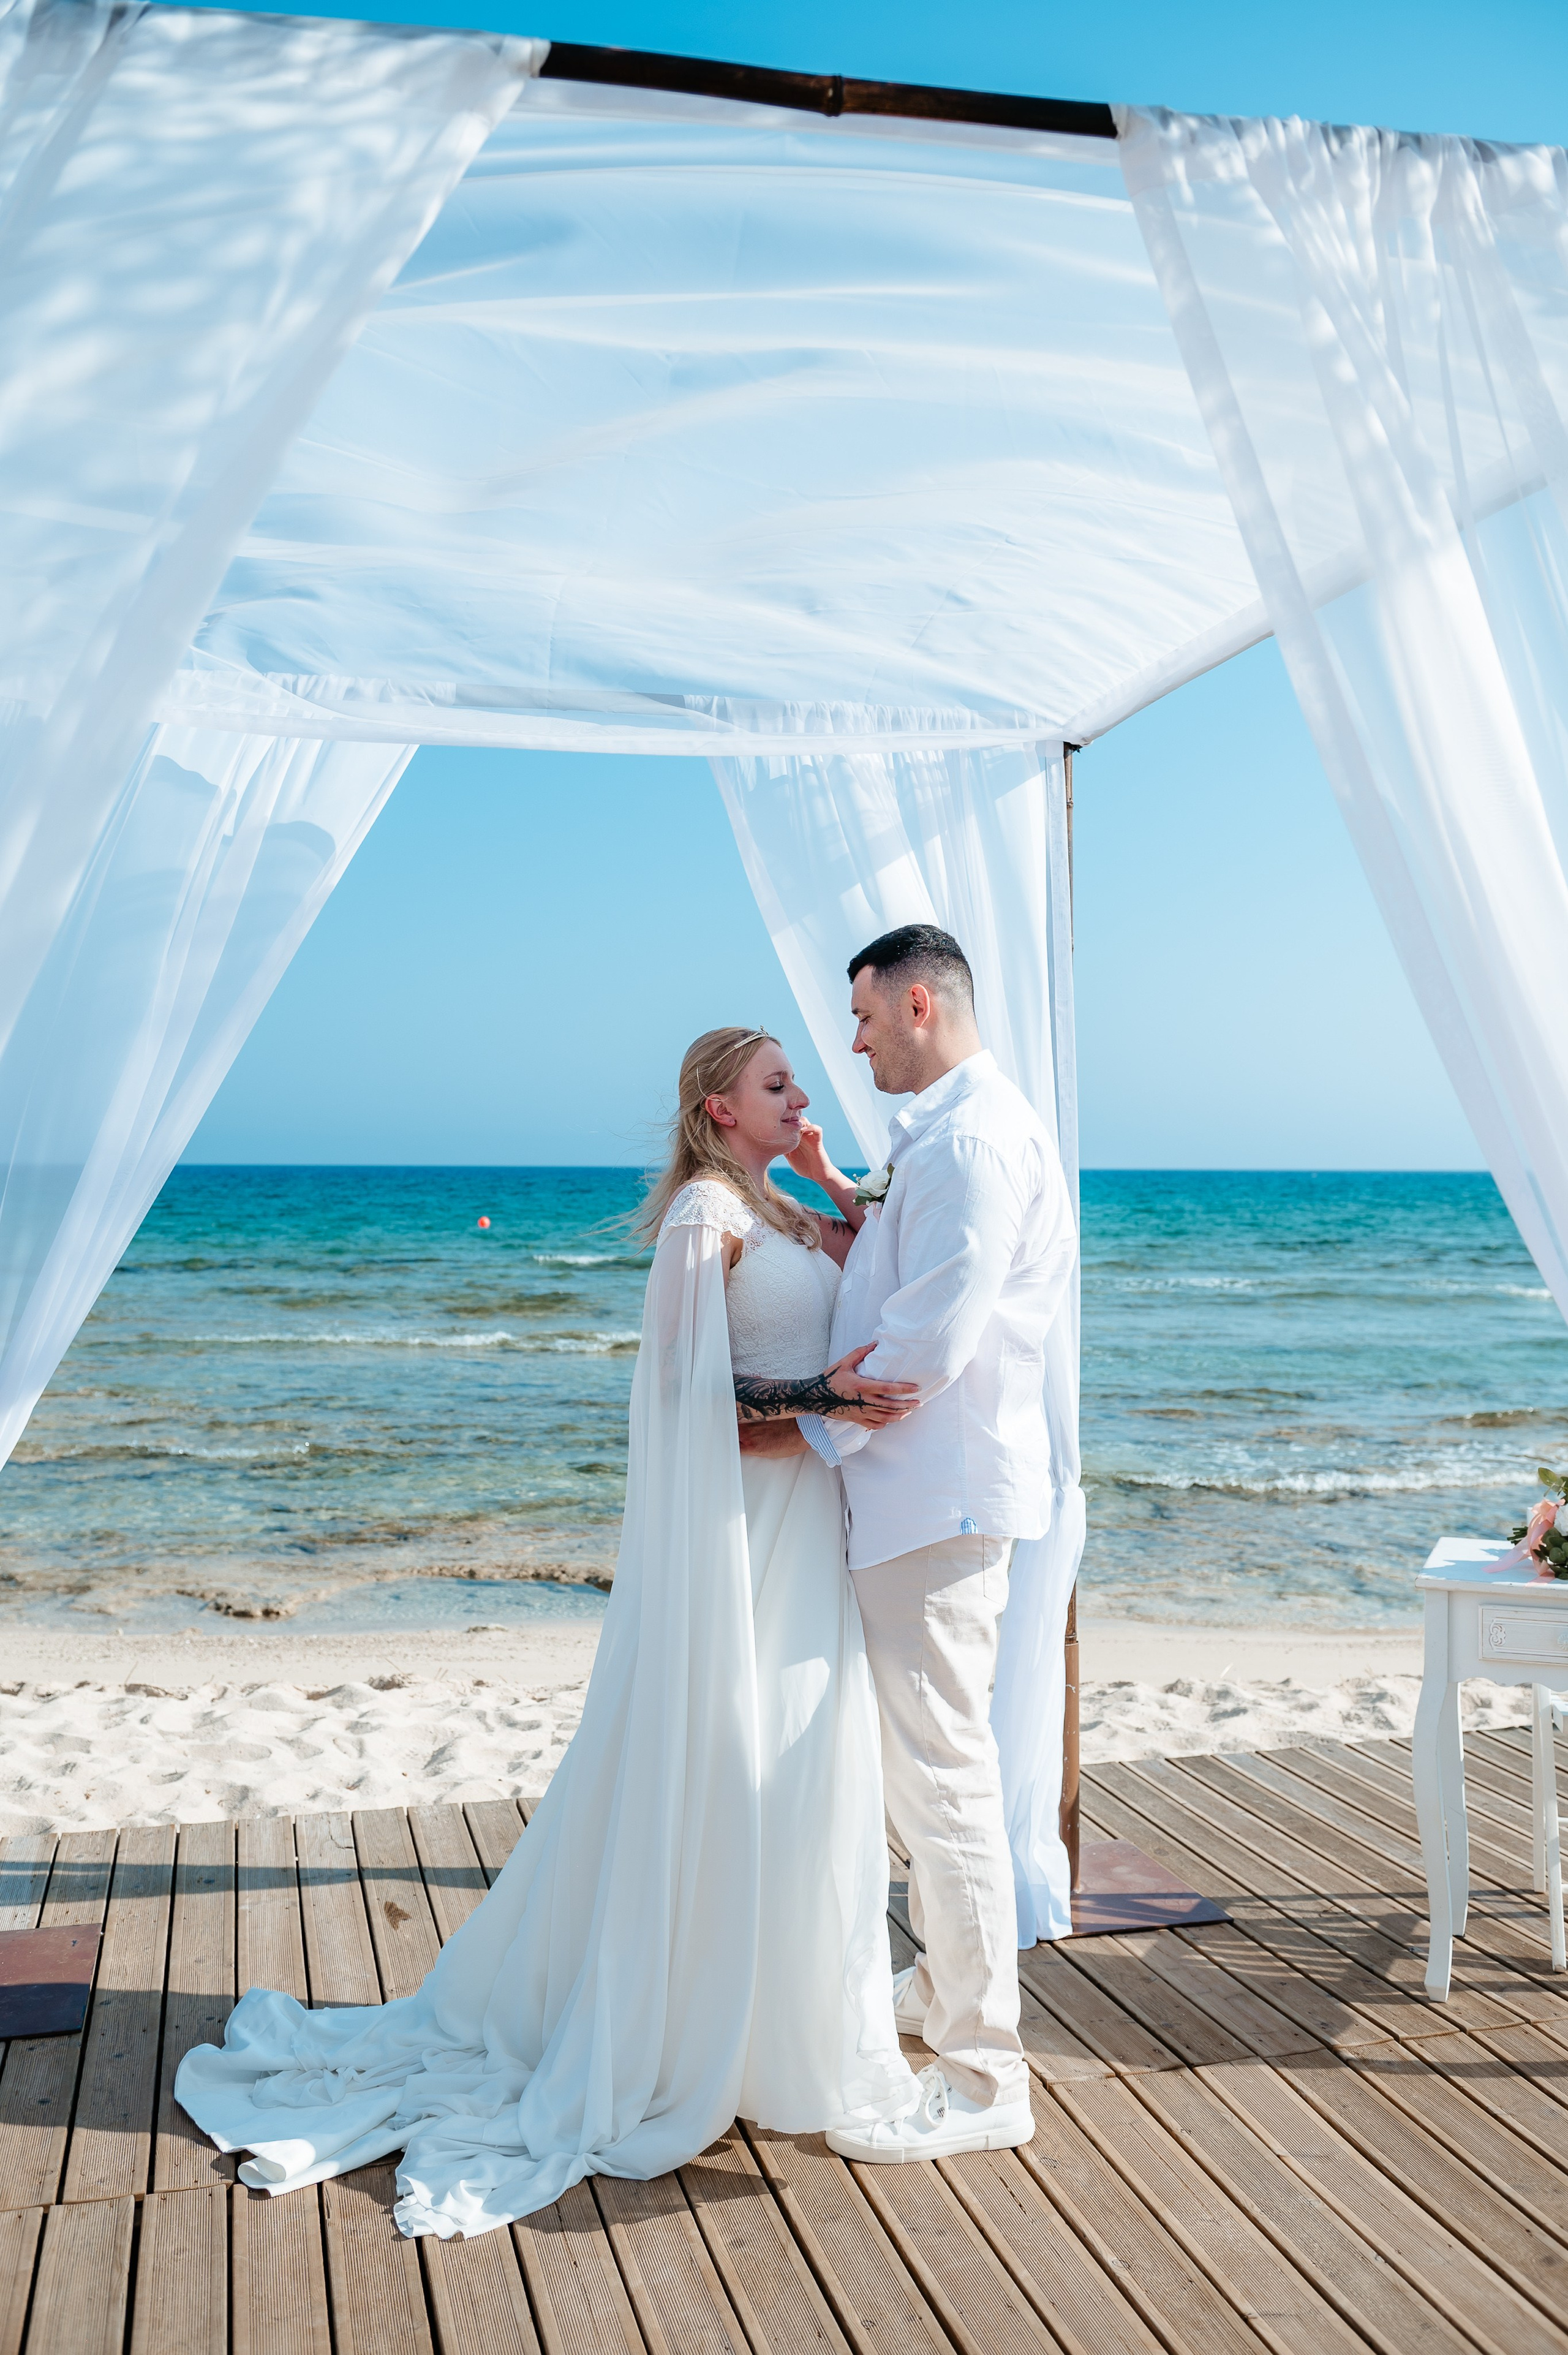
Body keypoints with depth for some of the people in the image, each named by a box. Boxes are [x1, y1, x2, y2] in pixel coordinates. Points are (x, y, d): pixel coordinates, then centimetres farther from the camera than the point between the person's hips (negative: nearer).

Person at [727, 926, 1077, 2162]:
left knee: (944, 1771, -7)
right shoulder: (948, 1132, 17)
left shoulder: (975, 1137, -17)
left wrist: (811, 1428, -12)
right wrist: (840, 1189, 15)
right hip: (926, 1491, 11)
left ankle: (984, 2080, 1)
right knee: (926, 1760, 22)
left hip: (944, 1492, -11)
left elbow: (930, 1346, -22)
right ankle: (945, 1982, 38)